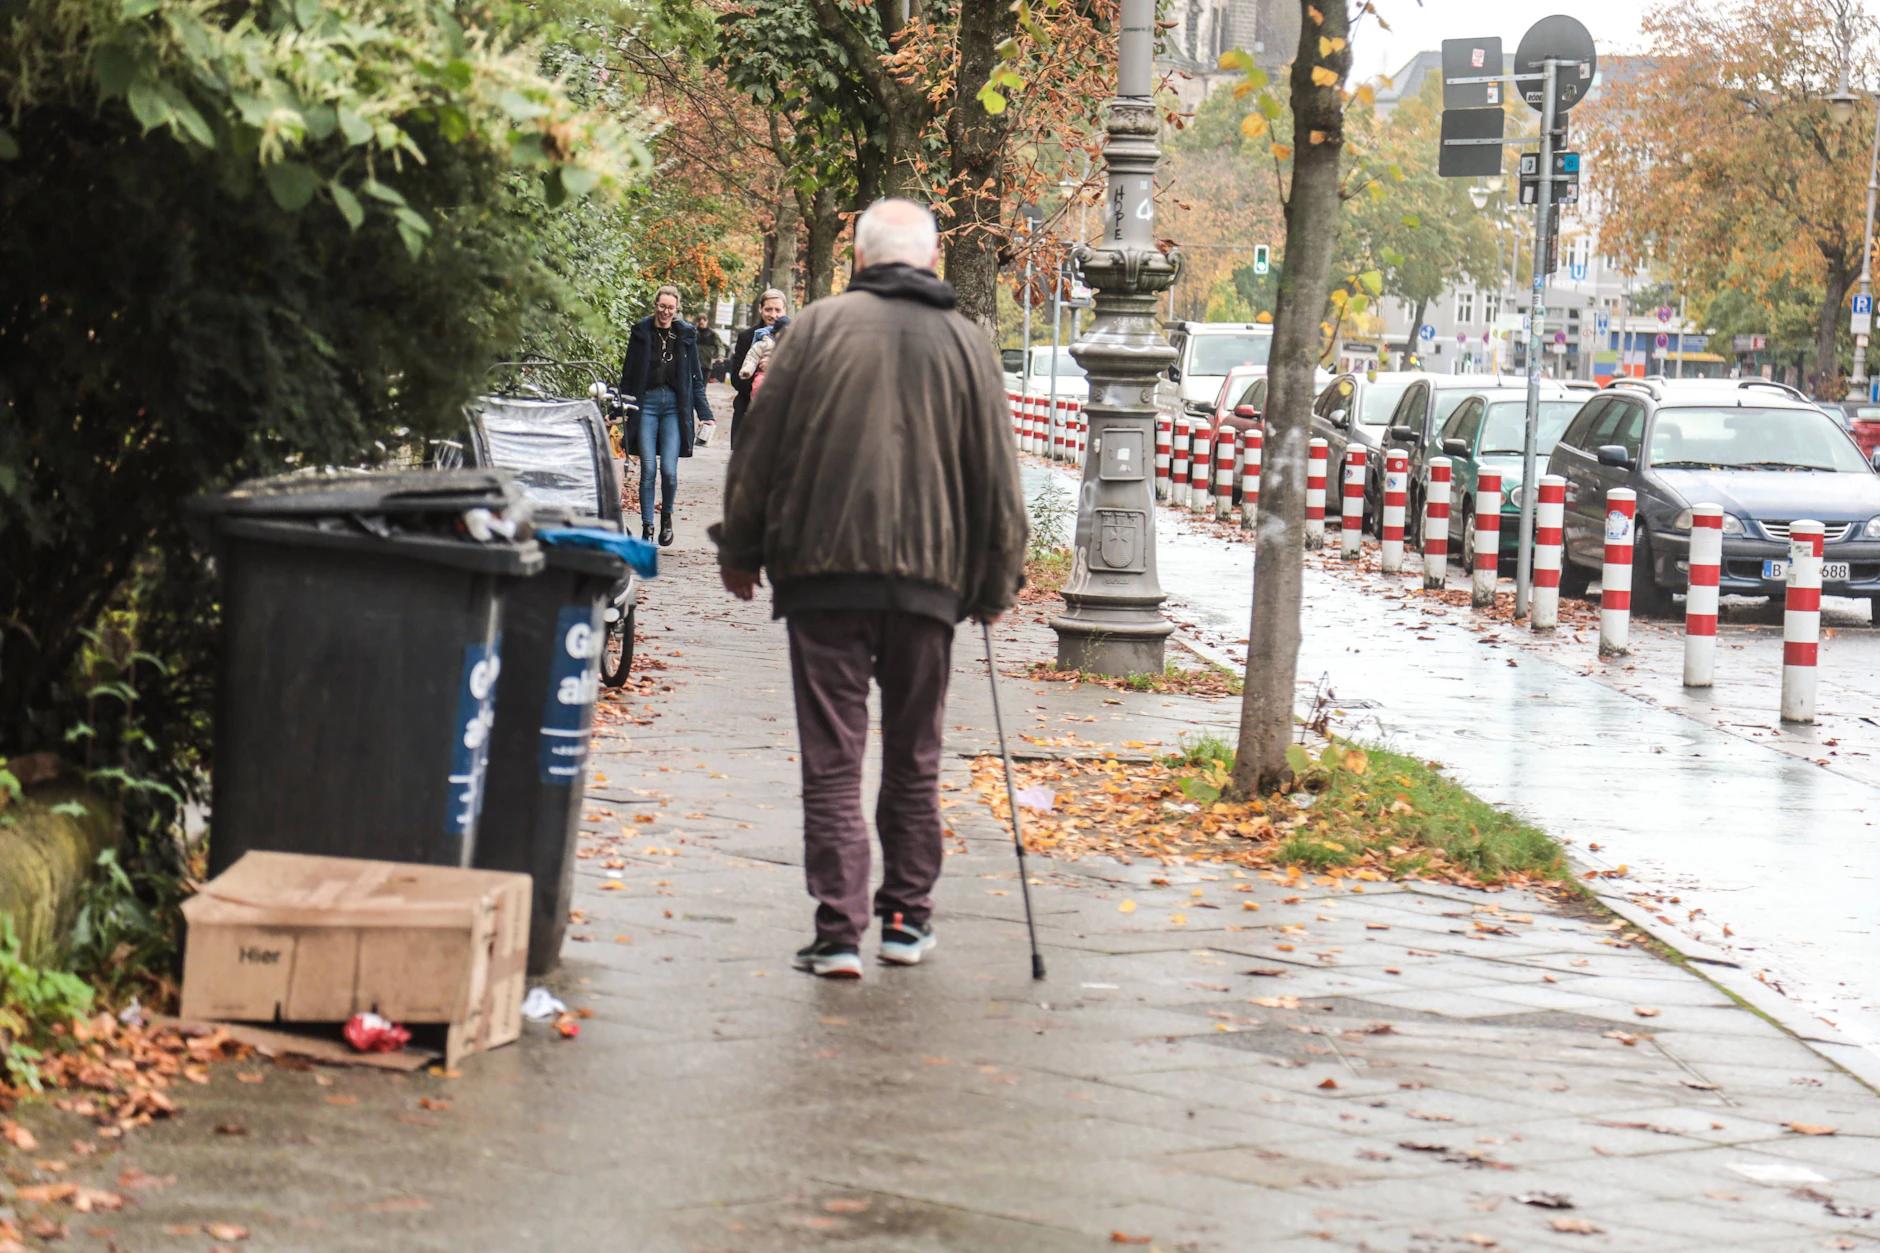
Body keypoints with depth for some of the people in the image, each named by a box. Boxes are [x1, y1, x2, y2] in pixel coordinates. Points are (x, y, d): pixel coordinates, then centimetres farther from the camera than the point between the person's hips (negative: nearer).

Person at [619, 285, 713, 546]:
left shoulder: (686, 335, 7)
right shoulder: (641, 332, 5)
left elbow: (696, 378, 12)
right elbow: (628, 374, 8)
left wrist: (704, 414, 5)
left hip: (675, 406, 0)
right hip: (646, 403, 0)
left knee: (669, 471, -8)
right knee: (647, 470, -5)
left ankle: (666, 515, 19)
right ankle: (647, 527, 6)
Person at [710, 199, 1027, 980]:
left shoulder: (818, 328, 1)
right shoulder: (965, 344, 7)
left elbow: (760, 445, 3)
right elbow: (997, 479, 10)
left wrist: (739, 550, 12)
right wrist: (997, 584, 19)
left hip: (822, 570, -2)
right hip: (929, 580, 2)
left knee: (832, 758, -1)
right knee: (914, 759, 14)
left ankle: (839, 928, -7)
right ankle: (907, 917, 19)